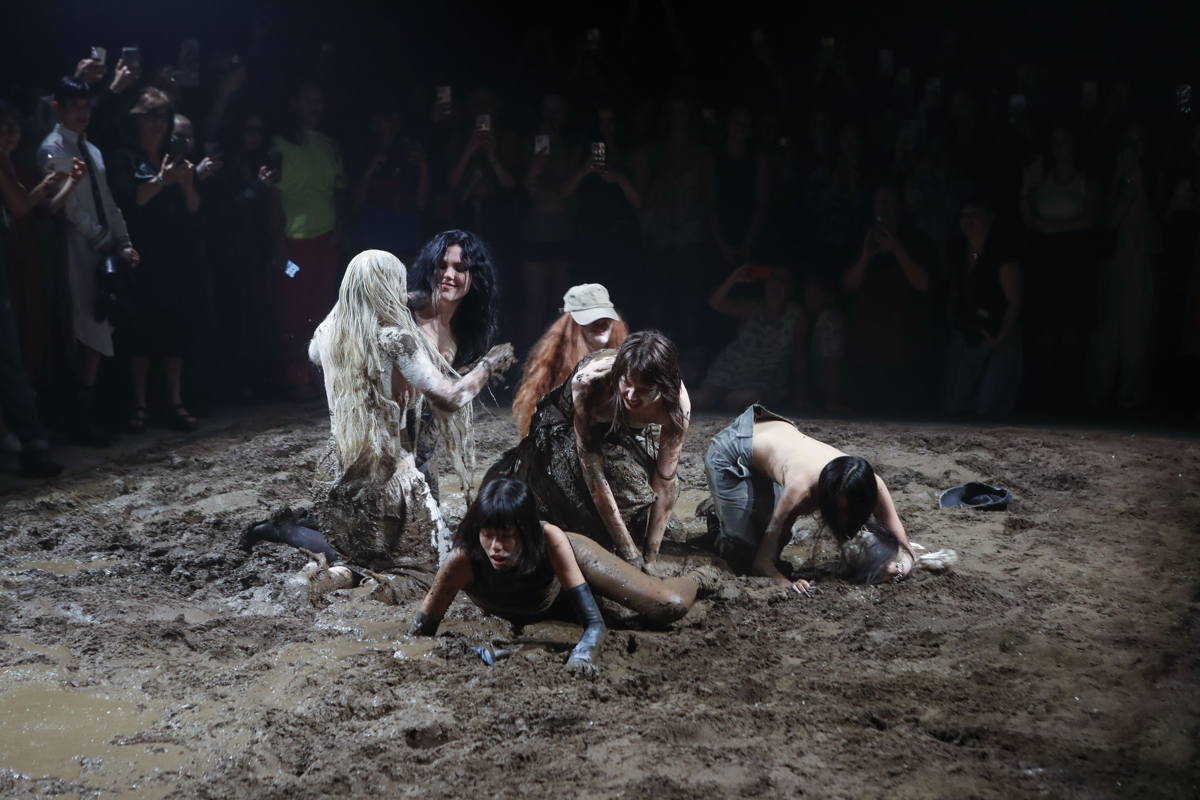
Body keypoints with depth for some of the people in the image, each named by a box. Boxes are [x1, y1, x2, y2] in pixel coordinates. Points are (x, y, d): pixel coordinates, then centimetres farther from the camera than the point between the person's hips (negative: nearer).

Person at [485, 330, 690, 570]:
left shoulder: (677, 402, -34)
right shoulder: (589, 381, -42)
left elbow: (666, 482, -27)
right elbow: (593, 472, -39)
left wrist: (650, 559, -26)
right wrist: (630, 554, -36)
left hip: (622, 438, 3)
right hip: (566, 428, -3)